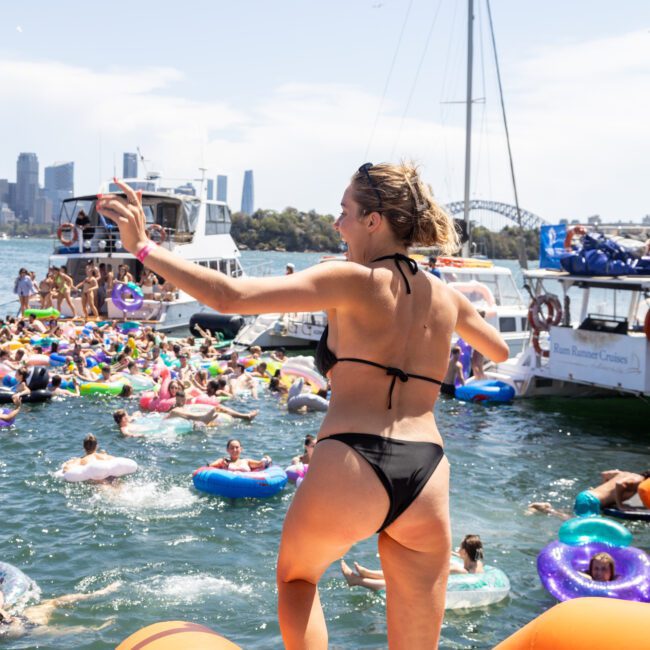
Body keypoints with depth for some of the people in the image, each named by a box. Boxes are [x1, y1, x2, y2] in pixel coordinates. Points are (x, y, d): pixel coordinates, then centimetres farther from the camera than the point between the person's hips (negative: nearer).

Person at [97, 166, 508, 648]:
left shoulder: (352, 281, -3)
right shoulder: (446, 296, 14)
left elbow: (229, 297, -11)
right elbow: (501, 352, 35)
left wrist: (145, 247, -3)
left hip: (350, 469, -4)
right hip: (427, 482, 4)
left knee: (296, 577, 29)